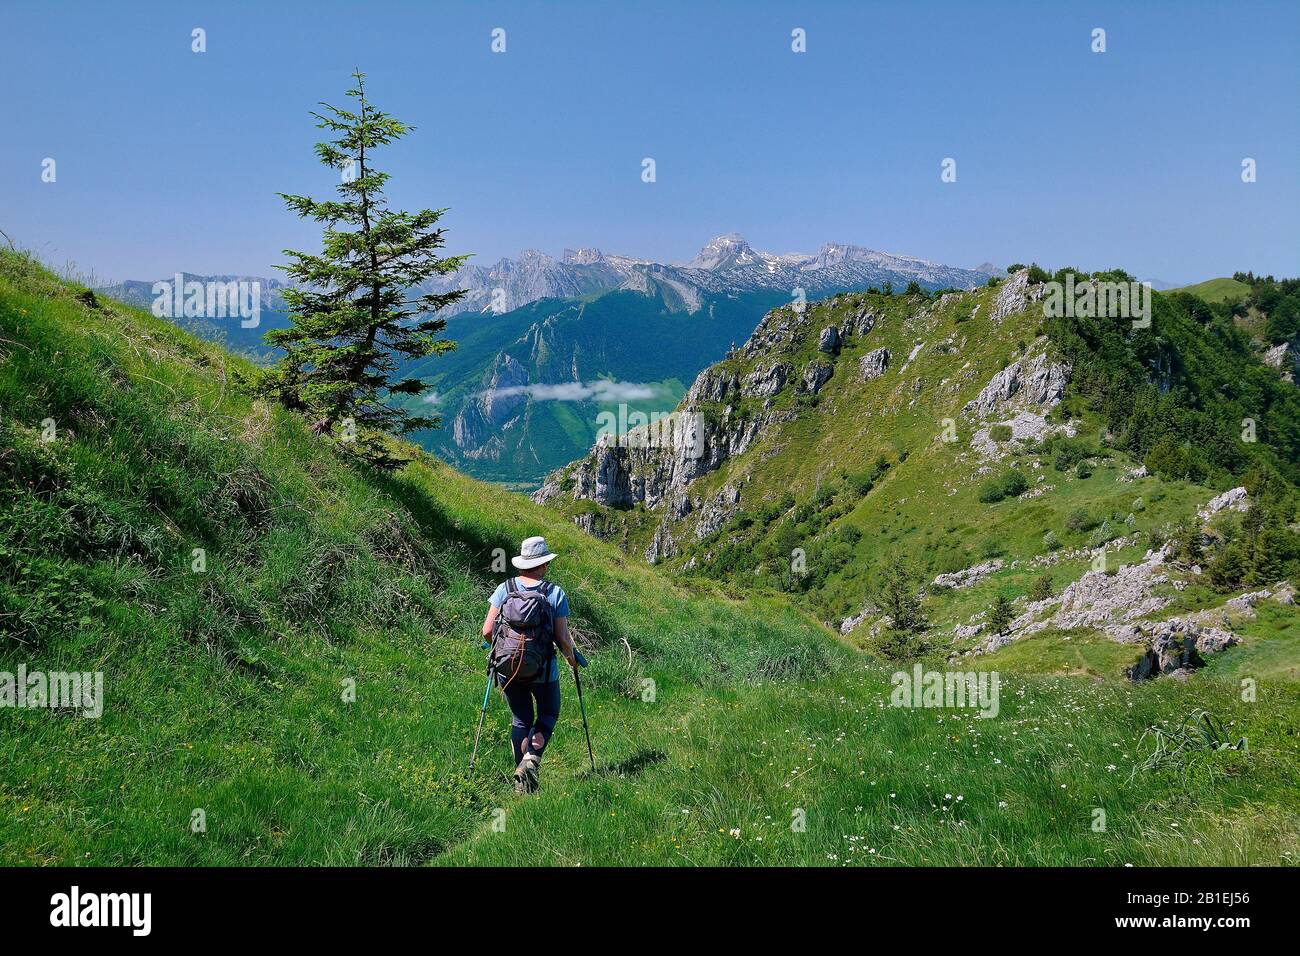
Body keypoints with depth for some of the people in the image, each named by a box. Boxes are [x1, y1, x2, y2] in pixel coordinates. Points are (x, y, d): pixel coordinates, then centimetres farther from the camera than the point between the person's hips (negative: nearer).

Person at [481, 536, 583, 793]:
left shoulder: (504, 589, -3)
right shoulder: (556, 593, -9)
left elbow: (487, 631, -4)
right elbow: (562, 638, -11)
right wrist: (572, 656, 10)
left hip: (506, 666, 2)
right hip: (542, 670, -2)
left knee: (520, 718, 19)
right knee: (548, 713, 22)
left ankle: (522, 782, 15)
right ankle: (532, 757, -3)